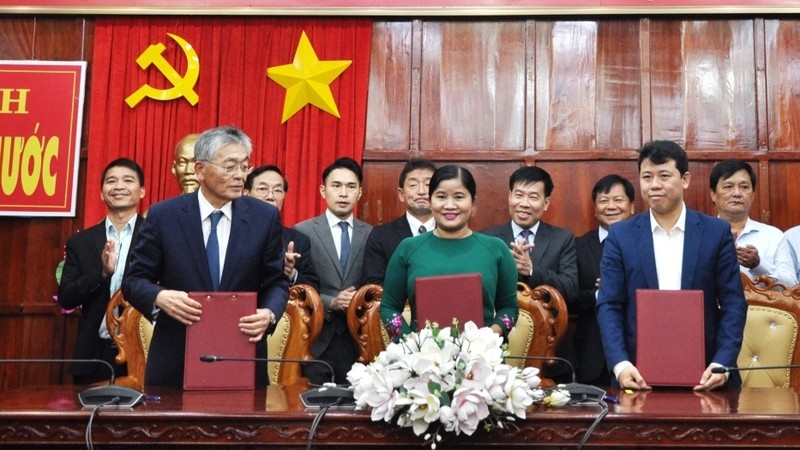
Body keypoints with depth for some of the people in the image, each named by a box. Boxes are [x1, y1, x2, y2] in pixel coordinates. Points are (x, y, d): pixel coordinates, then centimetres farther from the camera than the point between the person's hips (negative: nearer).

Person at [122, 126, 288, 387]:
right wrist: (159, 297, -21)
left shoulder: (265, 217, -1)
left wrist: (269, 313, -17)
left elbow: (276, 282, 4)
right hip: (175, 361, -1)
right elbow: (133, 280, 0)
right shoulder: (163, 216, -3)